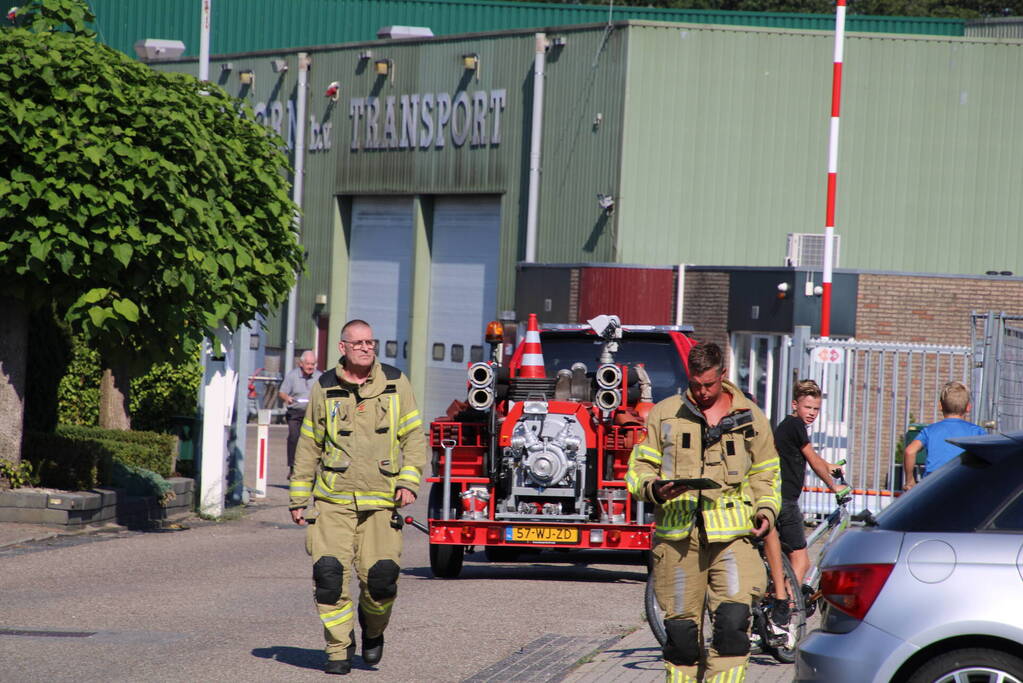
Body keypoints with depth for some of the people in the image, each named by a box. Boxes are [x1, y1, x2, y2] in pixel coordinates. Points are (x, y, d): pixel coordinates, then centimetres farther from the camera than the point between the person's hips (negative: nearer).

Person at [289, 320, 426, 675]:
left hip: (381, 500, 0)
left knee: (380, 578, -6)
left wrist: (409, 481, -6)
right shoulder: (324, 389, 7)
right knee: (329, 575, -10)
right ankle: (339, 649, 2)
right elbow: (309, 446, 12)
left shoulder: (395, 384, 6)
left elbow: (414, 436, 8)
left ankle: (373, 628, 26)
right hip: (334, 500, 0)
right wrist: (298, 497, 10)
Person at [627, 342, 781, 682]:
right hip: (677, 535, 1)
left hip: (731, 535, 0)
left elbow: (765, 476, 20)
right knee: (681, 628, 3)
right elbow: (639, 468, 10)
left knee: (733, 619, -17)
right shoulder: (665, 414, 10)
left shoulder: (750, 419, 12)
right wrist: (654, 489, -12)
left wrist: (766, 509, 0)